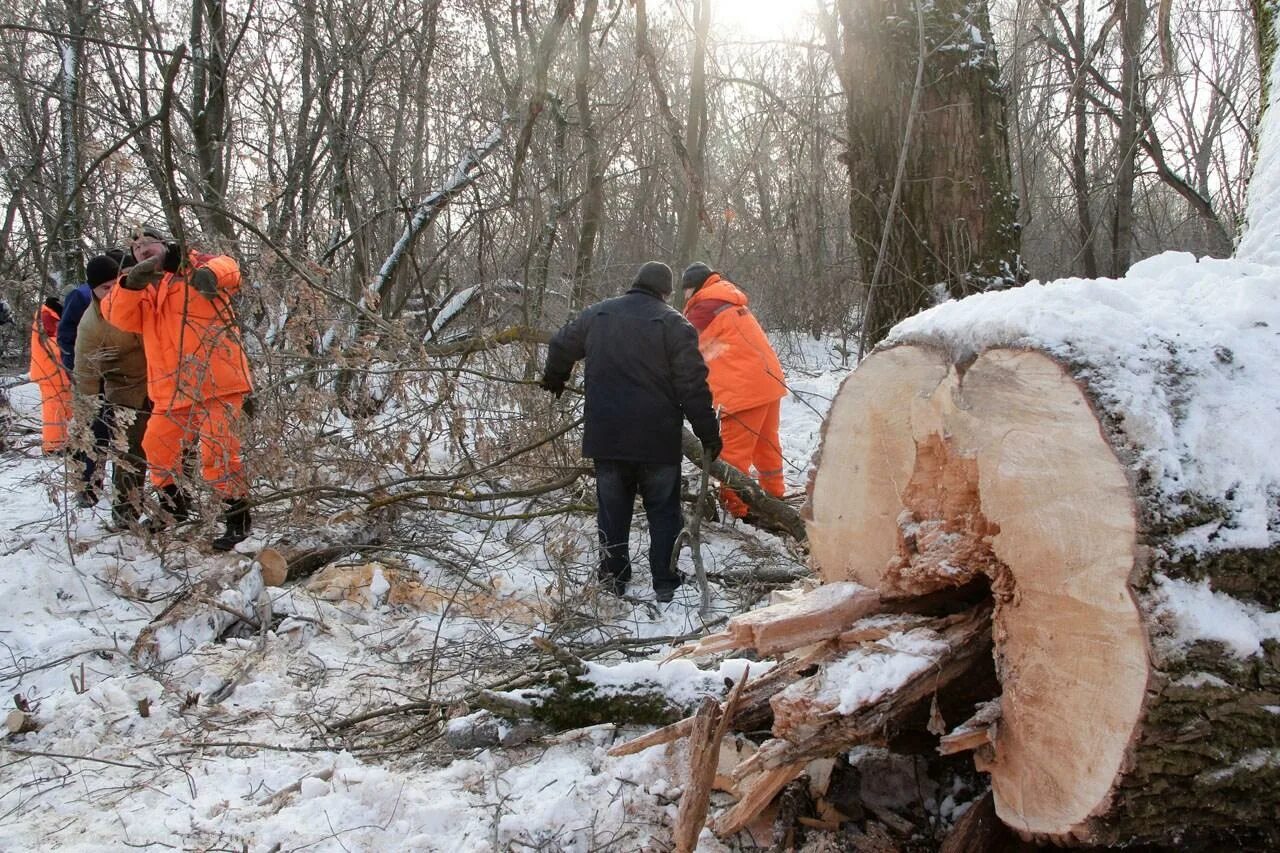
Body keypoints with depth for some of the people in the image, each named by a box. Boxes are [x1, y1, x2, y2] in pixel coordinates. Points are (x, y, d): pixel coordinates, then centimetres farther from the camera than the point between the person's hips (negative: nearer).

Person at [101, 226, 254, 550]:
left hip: (217, 382, -7)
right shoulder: (143, 292, 18)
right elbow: (118, 314, 0)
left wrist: (211, 273, -41)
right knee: (157, 447, 18)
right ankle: (174, 504, 40)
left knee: (217, 452, -13)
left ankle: (237, 517, 1)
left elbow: (226, 266, -17)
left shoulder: (192, 267, 3)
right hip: (173, 389, 7)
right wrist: (133, 283, -19)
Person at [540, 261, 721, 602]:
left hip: (606, 436, 3)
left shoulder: (596, 315, 6)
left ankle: (612, 579, 19)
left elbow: (560, 348, 21)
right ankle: (665, 584, 9)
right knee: (663, 511, 9)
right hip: (657, 438, -3)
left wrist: (554, 380, 42)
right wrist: (709, 433, -3)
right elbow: (693, 385, -11)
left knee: (612, 510, 14)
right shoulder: (672, 323, -7)